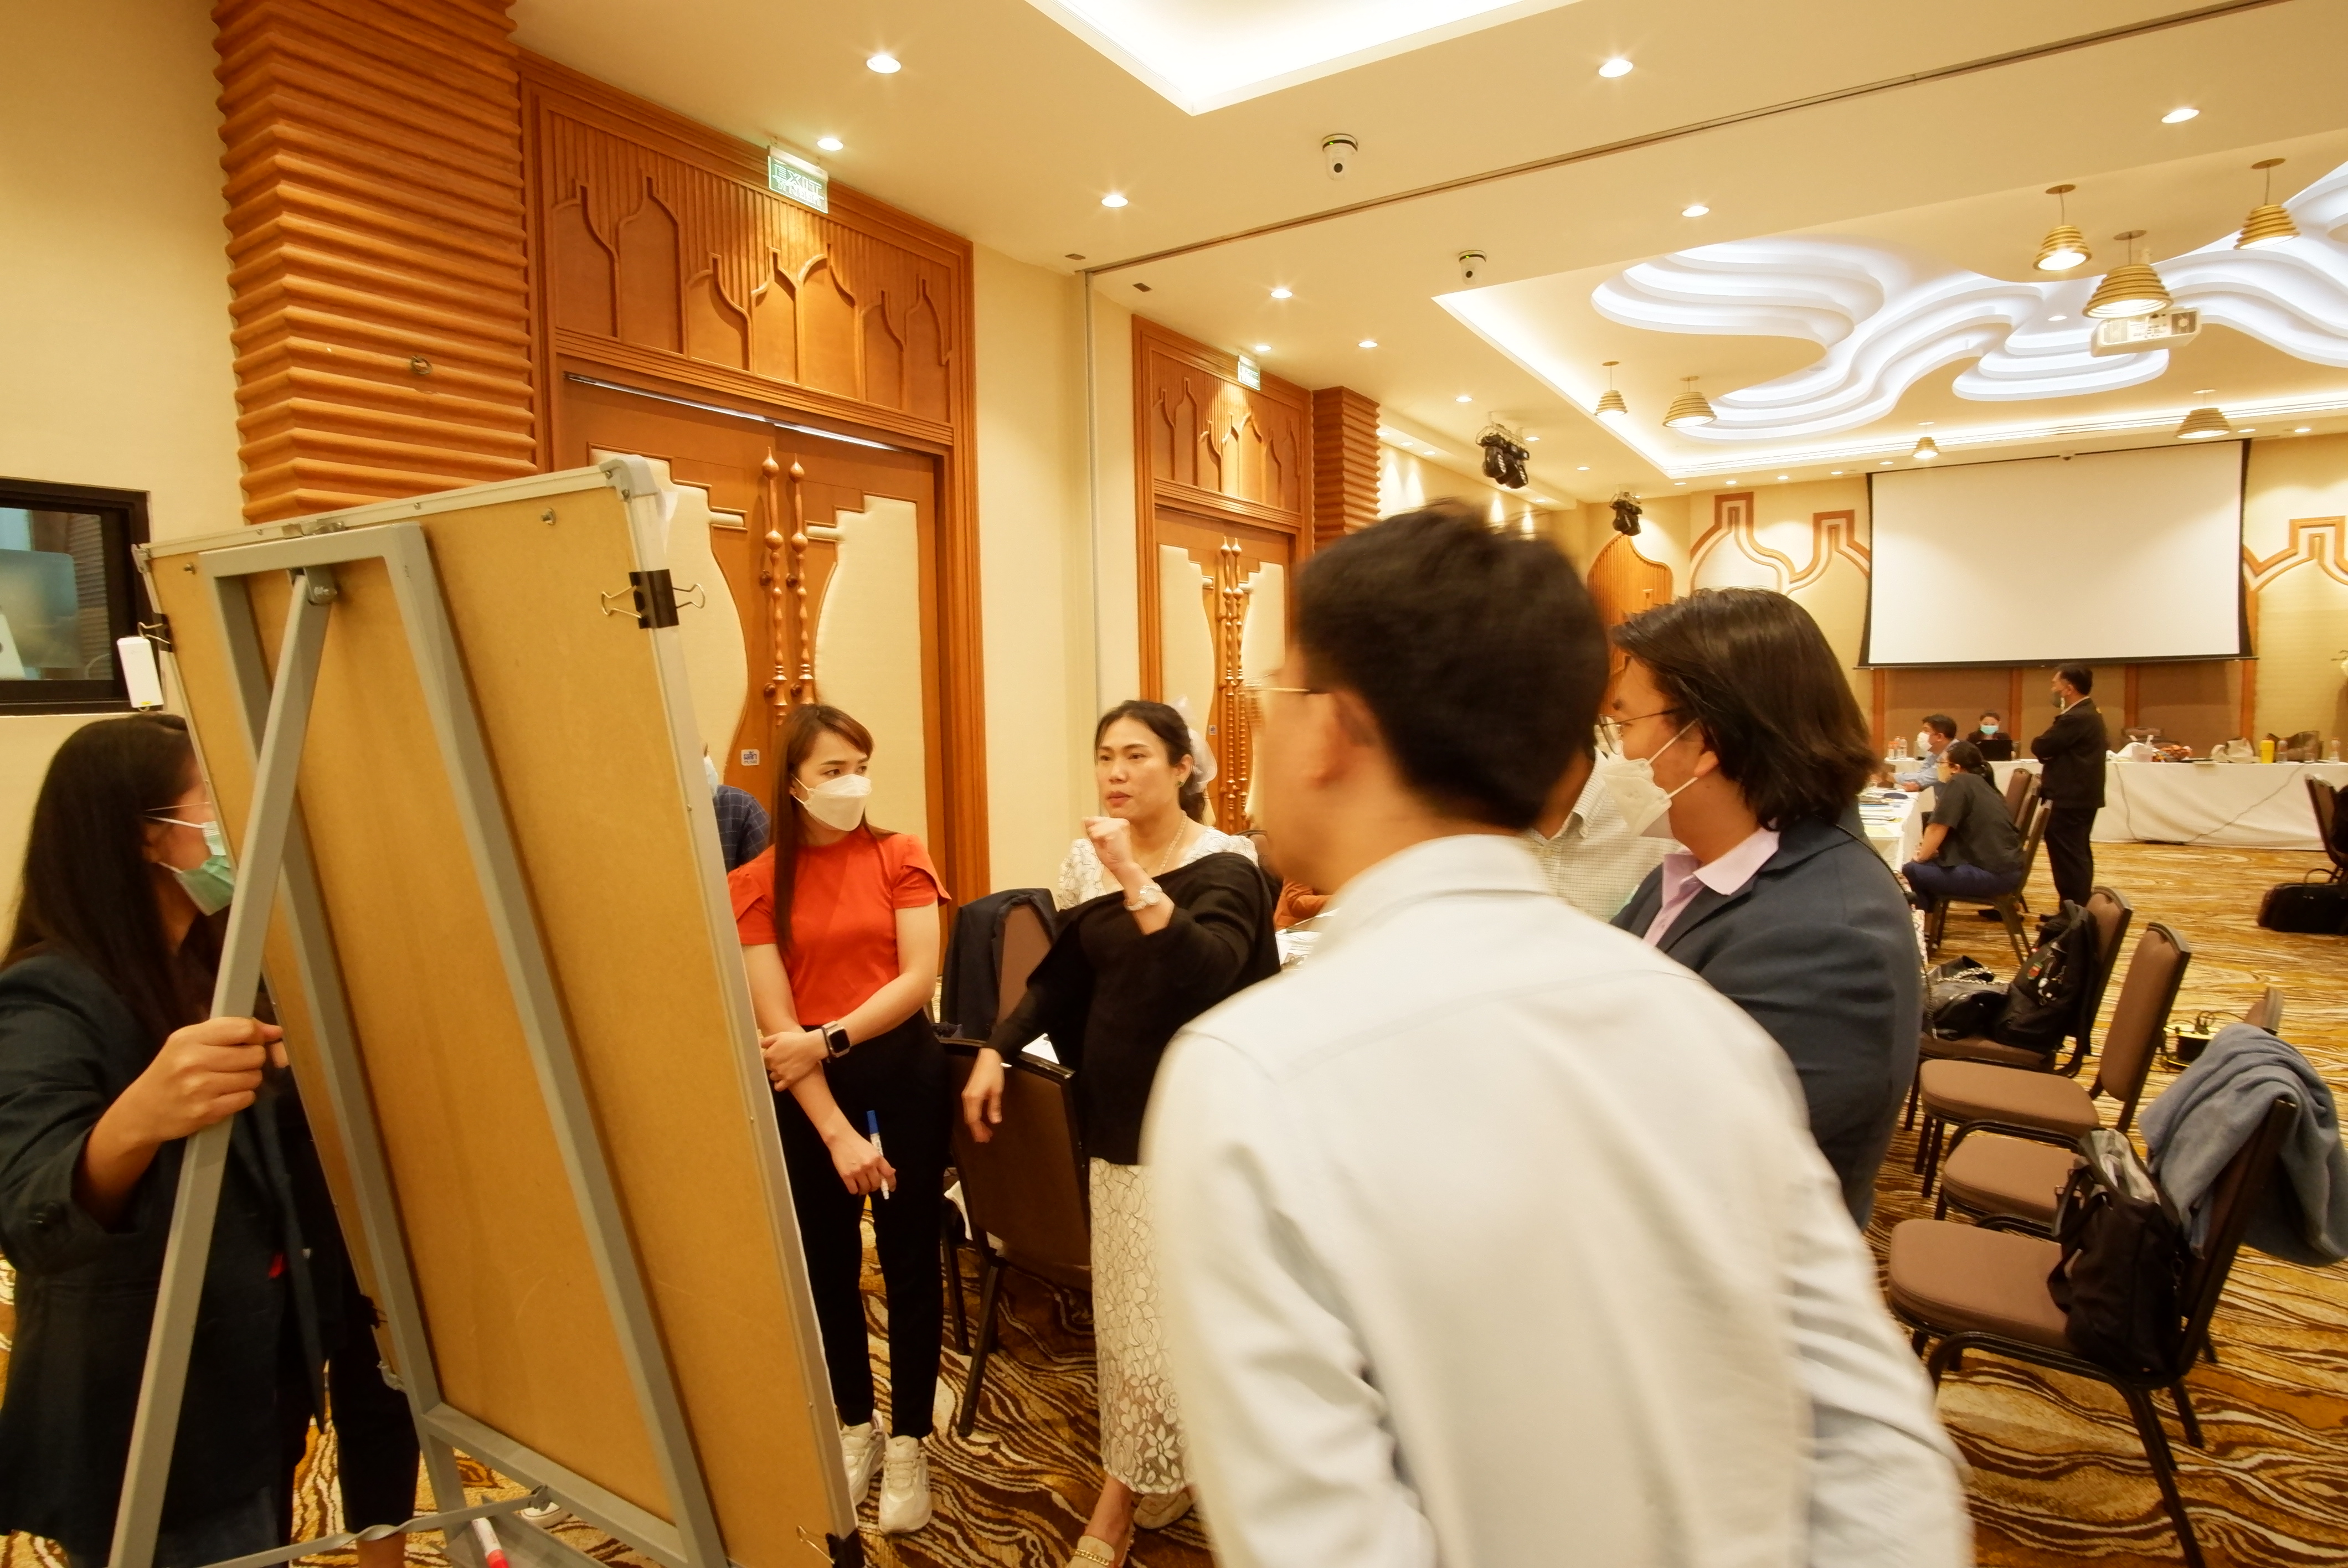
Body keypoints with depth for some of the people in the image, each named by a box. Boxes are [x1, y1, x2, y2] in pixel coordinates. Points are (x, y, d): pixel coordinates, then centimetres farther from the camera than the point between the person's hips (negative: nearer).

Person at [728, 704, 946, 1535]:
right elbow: (776, 1021, -10)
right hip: (805, 1089, 1)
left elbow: (920, 976, -10)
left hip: (901, 1071, 0)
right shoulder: (755, 884, -4)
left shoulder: (900, 856, -3)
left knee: (910, 1257, 9)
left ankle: (908, 1442, 27)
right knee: (827, 1263, 15)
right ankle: (855, 1426, 37)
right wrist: (835, 1131, -15)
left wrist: (829, 1039, -19)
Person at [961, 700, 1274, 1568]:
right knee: (1132, 1300, 14)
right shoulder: (1085, 861, 4)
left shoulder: (1225, 868, -14)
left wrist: (1136, 878, -39)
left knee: (1159, 1308, 1)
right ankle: (1171, 1466, 35)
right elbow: (1062, 974, 12)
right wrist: (997, 1050, 4)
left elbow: (1206, 972, -31)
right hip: (1117, 1110, 6)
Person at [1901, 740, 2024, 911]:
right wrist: (1928, 851, 12)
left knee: (1911, 872, -6)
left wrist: (1920, 858, 4)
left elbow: (1937, 828, -10)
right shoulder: (1980, 784, 16)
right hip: (2007, 867, 9)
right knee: (1929, 865, 19)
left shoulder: (1959, 783, -11)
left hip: (1994, 873, -9)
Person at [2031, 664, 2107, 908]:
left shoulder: (2075, 718, -21)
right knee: (2079, 855, 15)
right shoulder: (2088, 713, 13)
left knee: (2068, 857, -6)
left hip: (2069, 798, -11)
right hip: (2082, 795, 11)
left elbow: (2040, 747, -17)